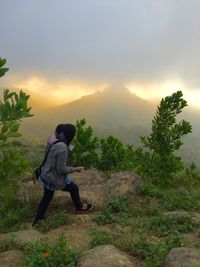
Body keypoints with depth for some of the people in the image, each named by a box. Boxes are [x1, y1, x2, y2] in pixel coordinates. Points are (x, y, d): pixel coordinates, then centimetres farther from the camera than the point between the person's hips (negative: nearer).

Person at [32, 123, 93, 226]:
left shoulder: (52, 139, -9)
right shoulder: (62, 149, -34)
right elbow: (61, 169, -26)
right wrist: (75, 169, -12)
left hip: (47, 174, 8)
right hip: (55, 178, -7)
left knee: (47, 197, 27)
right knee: (74, 188, 20)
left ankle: (37, 220, 42)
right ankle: (79, 206, 48)